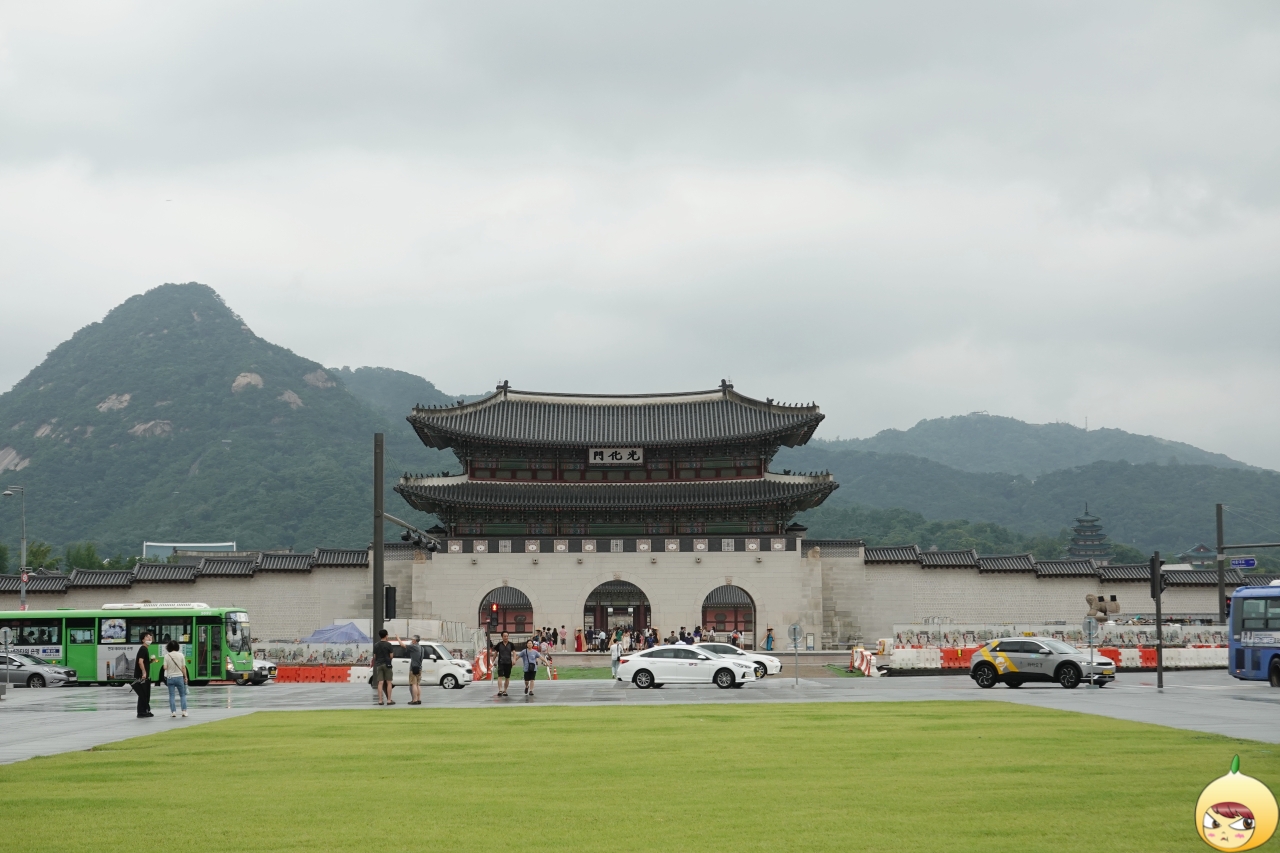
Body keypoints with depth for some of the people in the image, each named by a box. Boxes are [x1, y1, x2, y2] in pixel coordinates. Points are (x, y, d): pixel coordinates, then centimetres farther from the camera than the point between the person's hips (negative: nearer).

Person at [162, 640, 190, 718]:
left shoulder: (167, 656, -6)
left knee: (172, 696, 5)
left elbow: (165, 667, -10)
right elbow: (183, 668, -3)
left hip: (170, 678, 0)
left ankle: (173, 711, -2)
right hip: (179, 677, 0)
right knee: (183, 695, 10)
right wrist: (186, 677, 6)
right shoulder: (180, 655, -4)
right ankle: (184, 711, 2)